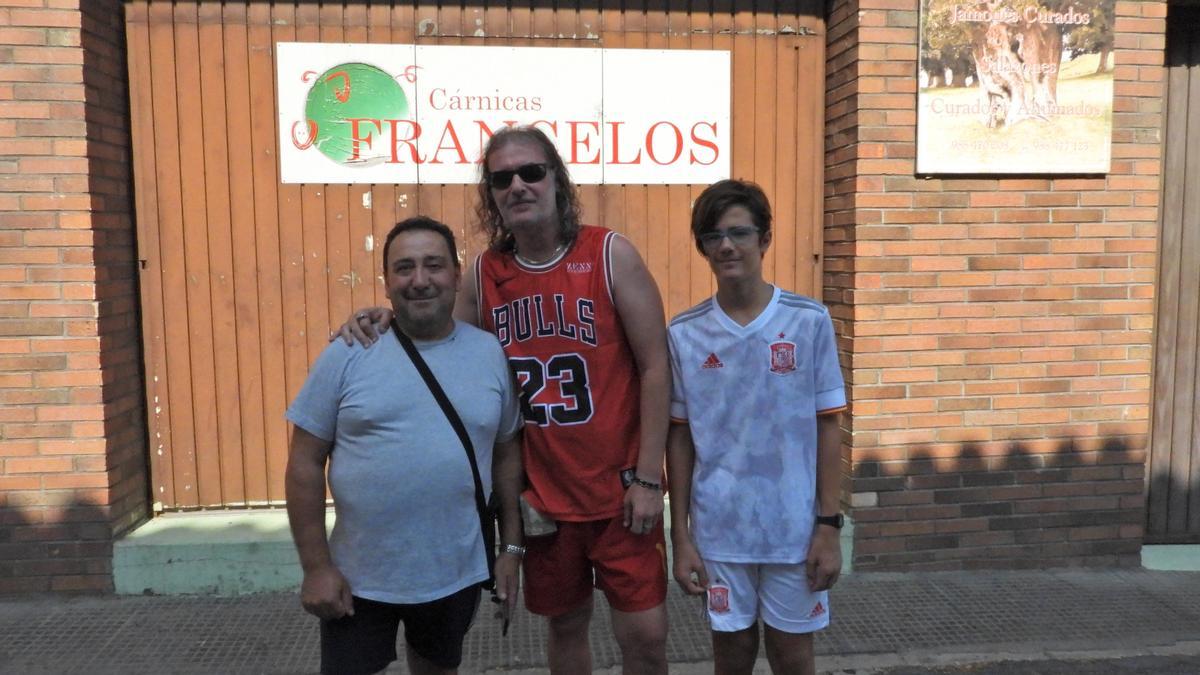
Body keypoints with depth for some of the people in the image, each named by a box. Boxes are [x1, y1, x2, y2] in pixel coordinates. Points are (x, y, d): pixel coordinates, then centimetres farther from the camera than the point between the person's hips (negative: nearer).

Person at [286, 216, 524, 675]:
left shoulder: (491, 355, -2)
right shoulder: (348, 355, -9)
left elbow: (506, 455, 6)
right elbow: (305, 464, -6)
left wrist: (512, 546, 5)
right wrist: (316, 566, -8)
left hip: (458, 575, 2)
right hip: (358, 578, -2)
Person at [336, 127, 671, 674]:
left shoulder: (610, 255, -10)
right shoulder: (484, 274, 0)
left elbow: (655, 367, -10)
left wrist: (648, 479, -12)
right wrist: (387, 323, -6)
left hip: (621, 488, -2)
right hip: (543, 494, 3)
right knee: (566, 624, 18)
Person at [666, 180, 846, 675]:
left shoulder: (809, 321, -5)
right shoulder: (684, 333, -2)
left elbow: (827, 427, -1)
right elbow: (680, 437, 2)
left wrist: (828, 525, -3)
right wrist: (681, 536, 2)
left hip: (795, 526, -1)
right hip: (718, 529, 1)